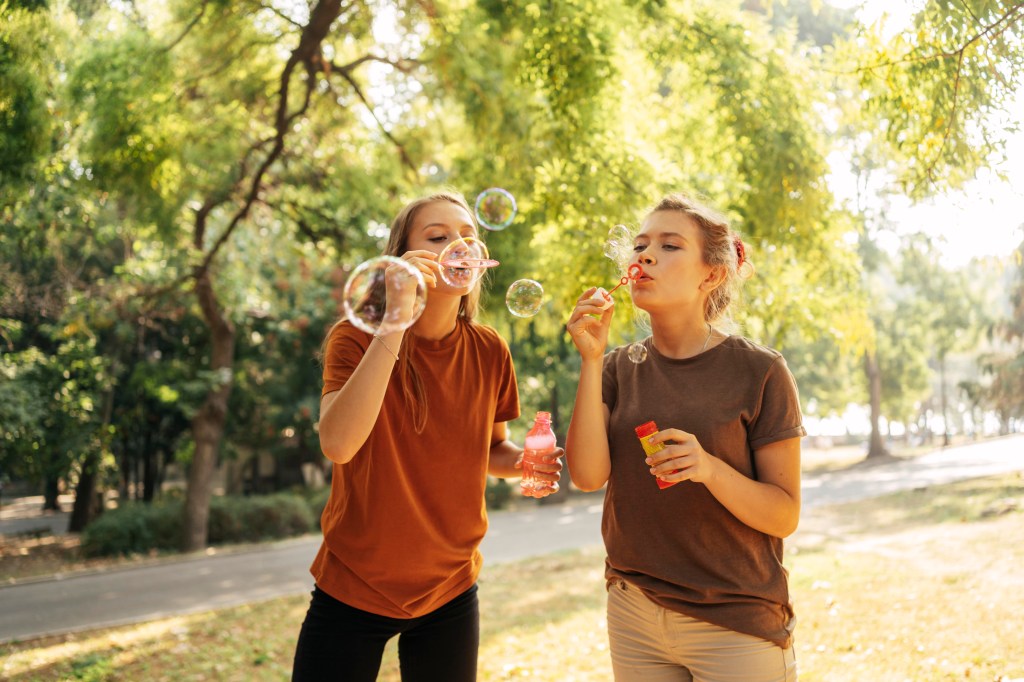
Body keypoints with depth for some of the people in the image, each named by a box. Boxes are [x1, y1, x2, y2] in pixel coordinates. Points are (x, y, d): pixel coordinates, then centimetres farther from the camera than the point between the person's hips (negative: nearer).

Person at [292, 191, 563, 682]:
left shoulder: (489, 352, -4)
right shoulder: (357, 339, -13)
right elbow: (338, 445, -31)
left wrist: (521, 462, -11)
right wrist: (396, 320, -33)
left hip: (449, 594, 3)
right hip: (353, 591, -3)